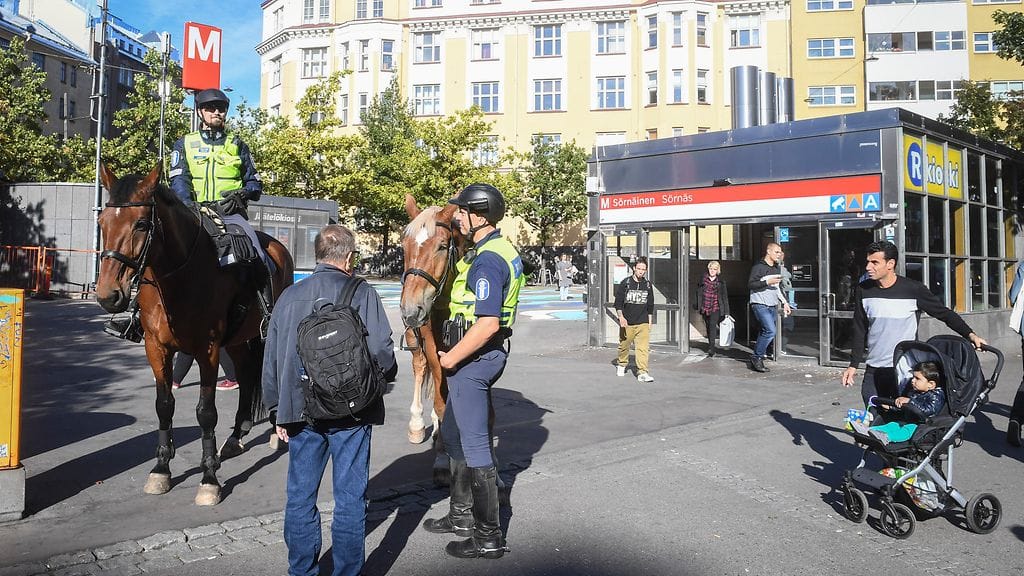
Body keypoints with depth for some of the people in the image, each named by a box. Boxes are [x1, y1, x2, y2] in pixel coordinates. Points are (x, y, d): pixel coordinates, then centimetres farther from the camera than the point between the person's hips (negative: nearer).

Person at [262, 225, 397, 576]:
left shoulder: (289, 297, 5)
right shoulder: (362, 295, -8)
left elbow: (271, 360, 8)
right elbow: (383, 352, -14)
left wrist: (277, 412, 16)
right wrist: (386, 376, 9)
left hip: (300, 411, 4)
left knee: (300, 496, 15)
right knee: (350, 498, 8)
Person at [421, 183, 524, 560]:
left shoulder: (487, 261, -21)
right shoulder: (501, 250, 11)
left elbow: (487, 324, -28)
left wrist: (450, 358, -18)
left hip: (473, 358, -11)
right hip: (481, 356, 11)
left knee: (475, 445, -1)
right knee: (453, 434, 22)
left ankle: (488, 537, 12)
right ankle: (462, 515, 35)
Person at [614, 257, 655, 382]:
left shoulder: (648, 285, 7)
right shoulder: (625, 283, -3)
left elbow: (650, 305, 15)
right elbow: (618, 302, -4)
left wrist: (649, 322, 14)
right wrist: (621, 317, -16)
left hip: (643, 323, 1)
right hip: (627, 322, -1)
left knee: (643, 348, -10)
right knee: (624, 345, 12)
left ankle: (642, 372, -11)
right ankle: (621, 365, 36)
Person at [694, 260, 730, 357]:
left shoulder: (721, 281, 3)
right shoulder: (703, 279, 7)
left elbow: (724, 296, 4)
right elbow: (699, 293, 14)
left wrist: (726, 312, 2)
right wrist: (698, 306, 11)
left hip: (716, 308, -3)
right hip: (705, 308, 3)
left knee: (712, 326, -17)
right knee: (708, 327, 12)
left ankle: (711, 349, -20)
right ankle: (711, 348, 25)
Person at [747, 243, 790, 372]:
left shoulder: (777, 268, 18)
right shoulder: (759, 267, -8)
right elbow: (750, 284, -13)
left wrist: (784, 303, 21)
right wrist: (767, 282, -19)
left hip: (773, 306, 8)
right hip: (760, 305, -8)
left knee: (764, 332, 4)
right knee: (770, 331, -19)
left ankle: (756, 362, 10)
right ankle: (756, 357, -6)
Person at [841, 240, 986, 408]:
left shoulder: (913, 290, -7)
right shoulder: (863, 291, 3)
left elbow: (944, 313, 3)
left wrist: (970, 334, -9)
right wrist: (853, 365, 9)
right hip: (873, 372, 3)